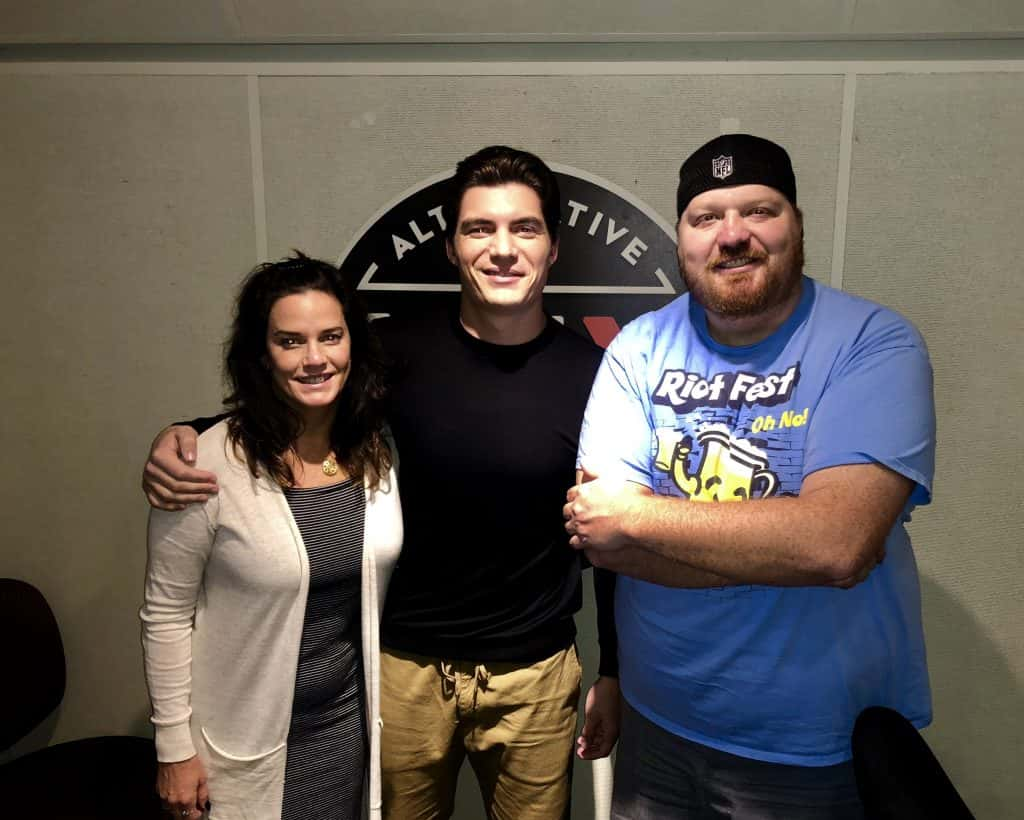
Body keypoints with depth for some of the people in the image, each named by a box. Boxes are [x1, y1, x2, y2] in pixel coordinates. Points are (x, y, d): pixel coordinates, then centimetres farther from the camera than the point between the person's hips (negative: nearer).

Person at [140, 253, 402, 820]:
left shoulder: (377, 451, -7)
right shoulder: (209, 465, -21)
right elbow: (166, 615, -12)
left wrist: (384, 706, 11)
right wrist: (174, 747, -7)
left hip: (349, 722, 4)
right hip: (246, 741, -4)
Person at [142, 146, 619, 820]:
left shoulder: (592, 374, -9)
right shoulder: (398, 351, -10)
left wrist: (616, 674, 4)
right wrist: (182, 436, -15)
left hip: (536, 675, 0)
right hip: (404, 665, 1)